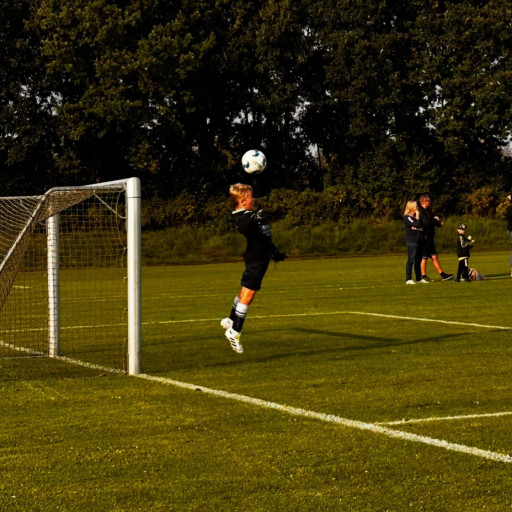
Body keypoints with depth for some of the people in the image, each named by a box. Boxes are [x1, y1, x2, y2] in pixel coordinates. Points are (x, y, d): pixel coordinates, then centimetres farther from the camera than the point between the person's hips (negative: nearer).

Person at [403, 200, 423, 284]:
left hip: (418, 241, 9)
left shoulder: (415, 217, 19)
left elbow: (421, 226, 16)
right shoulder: (407, 217, -8)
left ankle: (419, 278, 17)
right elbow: (417, 225, -19)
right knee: (411, 260, -9)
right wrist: (417, 216, -8)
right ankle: (408, 279, -8)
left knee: (418, 260, 11)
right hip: (411, 241, -8)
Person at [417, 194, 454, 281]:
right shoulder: (421, 212, -14)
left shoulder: (428, 212, 15)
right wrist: (437, 221, -8)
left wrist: (436, 220, -10)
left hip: (430, 238, 9)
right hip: (424, 238, -9)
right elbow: (427, 223, -24)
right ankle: (423, 276, 7)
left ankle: (442, 274, 13)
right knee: (424, 257, -1)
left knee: (434, 257, 11)